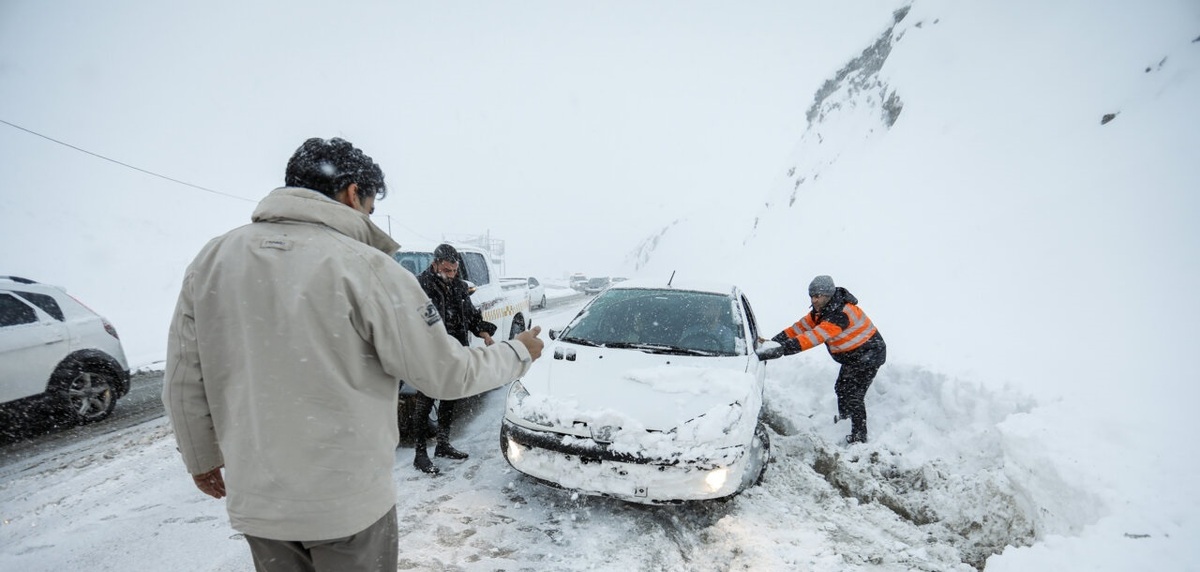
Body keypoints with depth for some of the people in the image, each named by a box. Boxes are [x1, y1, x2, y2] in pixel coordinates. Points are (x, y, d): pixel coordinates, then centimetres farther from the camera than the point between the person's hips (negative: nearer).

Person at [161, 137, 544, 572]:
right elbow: (447, 375, -15)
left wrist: (201, 459, 21)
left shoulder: (212, 258, -2)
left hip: (254, 502, 5)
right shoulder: (365, 267, -19)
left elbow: (183, 383, 4)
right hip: (350, 502, -4)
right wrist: (519, 353, 1)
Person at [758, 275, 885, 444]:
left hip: (868, 355, -10)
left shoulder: (840, 314, -35)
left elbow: (814, 337, -45)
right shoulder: (821, 310, -4)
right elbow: (800, 327, -8)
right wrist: (774, 341, -20)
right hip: (852, 357, 10)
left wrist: (781, 350, -51)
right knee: (841, 388, 22)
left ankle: (859, 438, 8)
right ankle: (843, 417, 47)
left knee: (853, 396, -7)